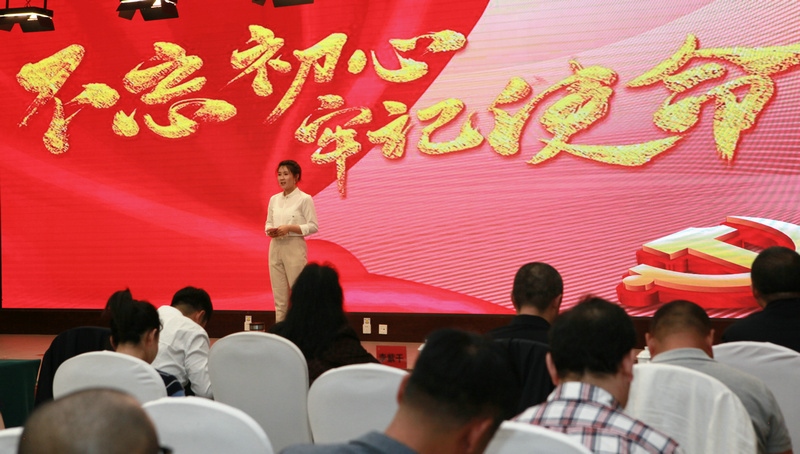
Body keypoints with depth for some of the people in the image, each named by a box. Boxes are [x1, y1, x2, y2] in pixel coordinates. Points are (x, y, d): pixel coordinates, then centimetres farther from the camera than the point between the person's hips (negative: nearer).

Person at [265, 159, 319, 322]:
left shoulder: (304, 199, -6)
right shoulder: (274, 199, 11)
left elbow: (313, 227, -9)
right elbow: (268, 222, 17)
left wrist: (289, 228, -19)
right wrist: (270, 230, -7)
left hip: (295, 248, -5)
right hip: (276, 248, 5)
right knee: (279, 295, 6)